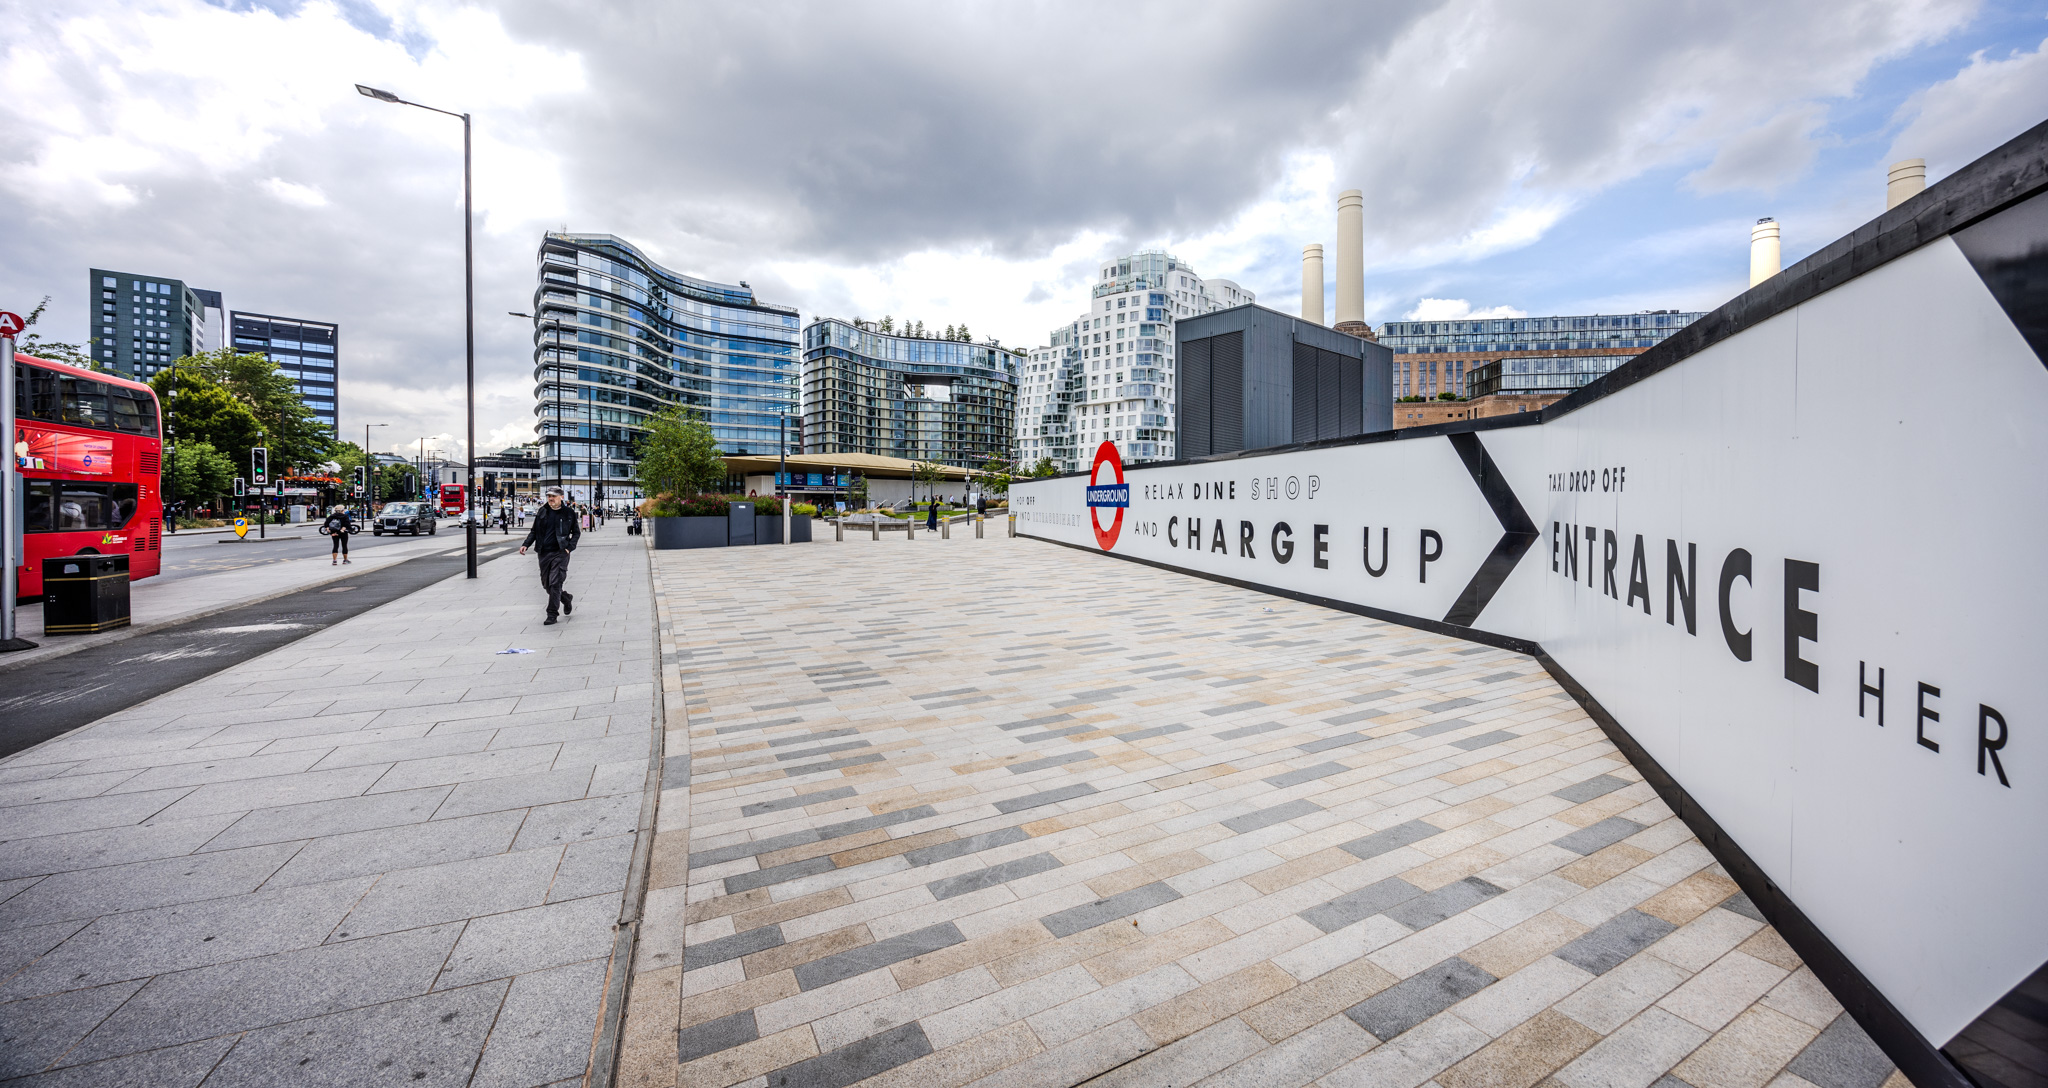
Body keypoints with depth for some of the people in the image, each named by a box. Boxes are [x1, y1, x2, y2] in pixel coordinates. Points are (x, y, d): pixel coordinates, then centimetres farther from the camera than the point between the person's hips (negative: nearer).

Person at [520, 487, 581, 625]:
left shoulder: (569, 513, 1)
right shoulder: (542, 512, 8)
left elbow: (576, 532, 7)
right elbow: (534, 531, 16)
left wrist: (569, 547, -5)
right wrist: (525, 544, 1)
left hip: (560, 553, -4)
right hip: (544, 553, 4)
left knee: (555, 583, -9)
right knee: (546, 584, 8)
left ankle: (552, 614, -2)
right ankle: (566, 598, 34)